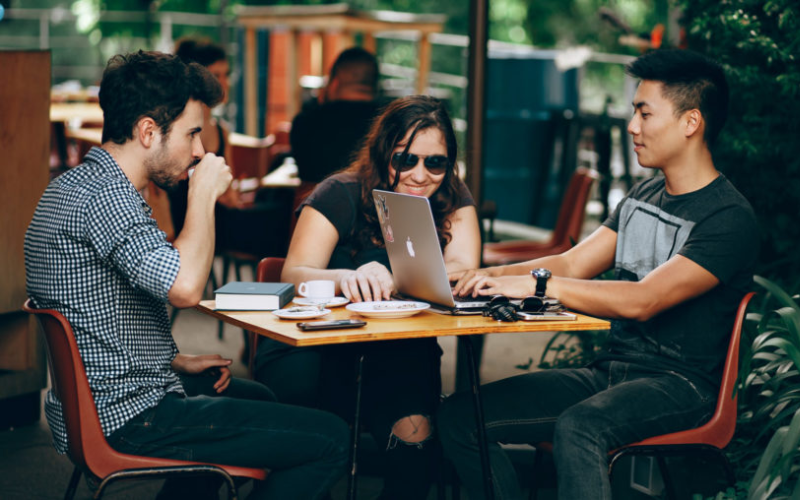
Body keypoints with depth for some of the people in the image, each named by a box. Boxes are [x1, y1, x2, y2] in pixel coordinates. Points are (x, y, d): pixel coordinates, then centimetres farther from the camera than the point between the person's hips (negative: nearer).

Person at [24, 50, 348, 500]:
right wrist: (204, 195, -19)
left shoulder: (74, 185, 13)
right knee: (329, 440, -11)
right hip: (126, 420, -11)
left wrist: (178, 361, 15)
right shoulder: (105, 196, -21)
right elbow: (185, 288, -34)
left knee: (255, 398, 33)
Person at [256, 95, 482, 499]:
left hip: (399, 354, 2)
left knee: (414, 432, -28)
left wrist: (385, 281, -31)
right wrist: (347, 279, -42)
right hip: (318, 350, -2)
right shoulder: (341, 195, -6)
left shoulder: (452, 200, 3)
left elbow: (464, 272, -12)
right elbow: (294, 276, -19)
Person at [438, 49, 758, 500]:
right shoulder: (643, 197, 16)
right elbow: (571, 264, 13)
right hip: (609, 372, 8)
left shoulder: (730, 218, -13)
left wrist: (537, 284, -25)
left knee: (577, 428, -39)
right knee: (460, 416, -8)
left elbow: (643, 301, -23)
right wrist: (489, 276, -4)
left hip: (679, 383, -8)